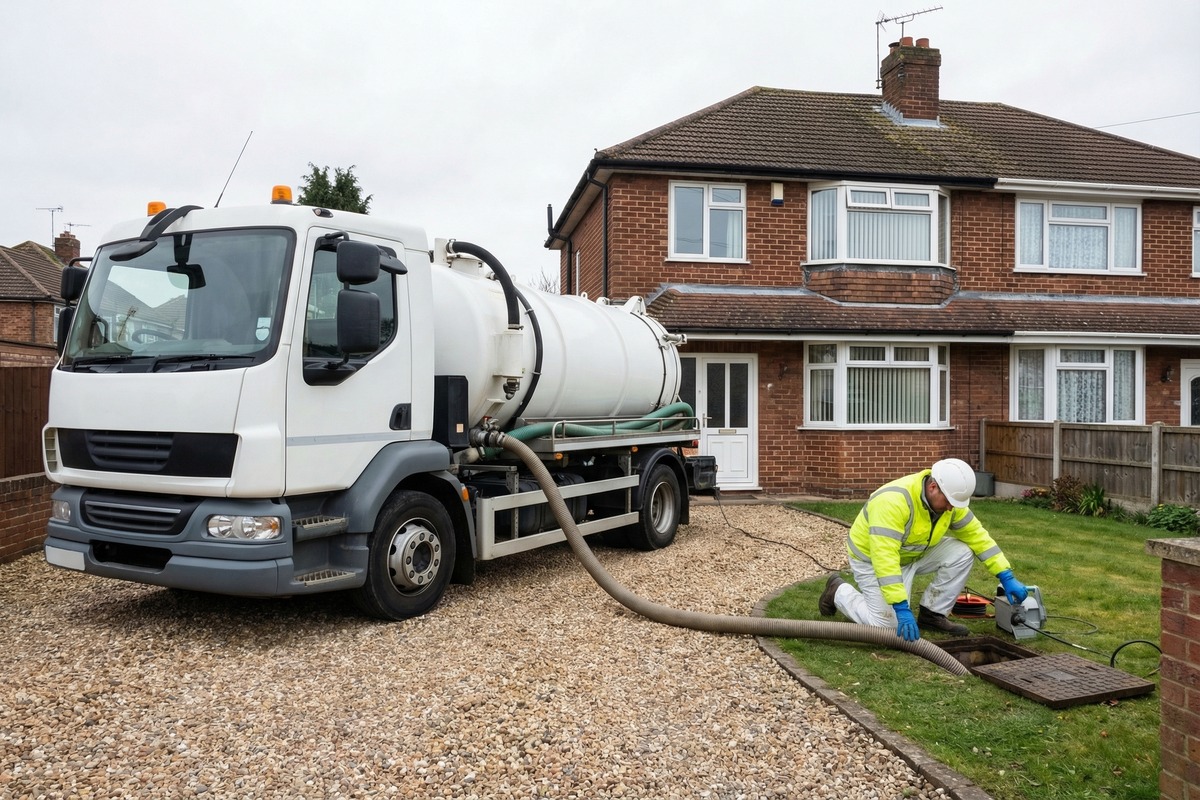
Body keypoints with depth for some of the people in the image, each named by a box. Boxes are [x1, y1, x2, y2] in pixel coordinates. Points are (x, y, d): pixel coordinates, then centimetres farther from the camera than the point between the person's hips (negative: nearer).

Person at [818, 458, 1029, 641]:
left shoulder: (949, 499, -12)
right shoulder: (893, 501, -37)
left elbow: (976, 535, -3)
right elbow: (884, 557, -42)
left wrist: (1007, 577, -9)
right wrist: (901, 608, -45)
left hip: (914, 554, 7)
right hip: (872, 557, -7)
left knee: (962, 552, -11)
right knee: (887, 625, -17)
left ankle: (931, 614, 3)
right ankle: (838, 592, 9)